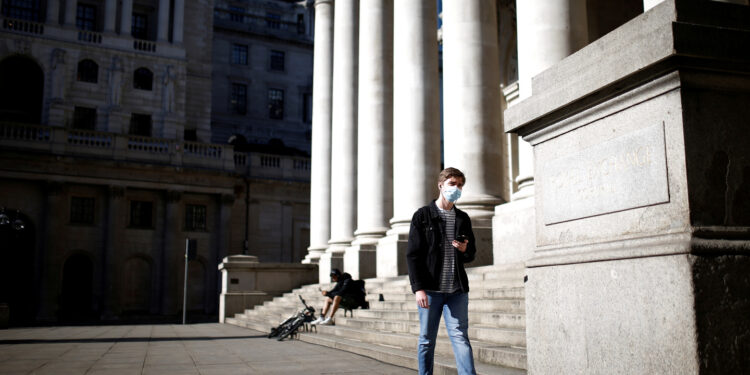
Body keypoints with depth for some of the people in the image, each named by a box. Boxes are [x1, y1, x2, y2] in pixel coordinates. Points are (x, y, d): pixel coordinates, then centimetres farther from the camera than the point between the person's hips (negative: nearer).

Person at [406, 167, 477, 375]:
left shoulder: (463, 218, 15)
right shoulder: (423, 215, 2)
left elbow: (471, 254, 21)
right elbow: (413, 255, -3)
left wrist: (465, 250, -4)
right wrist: (418, 288, -12)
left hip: (457, 290, 3)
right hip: (430, 289, -3)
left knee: (460, 337, -3)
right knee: (427, 340, 5)